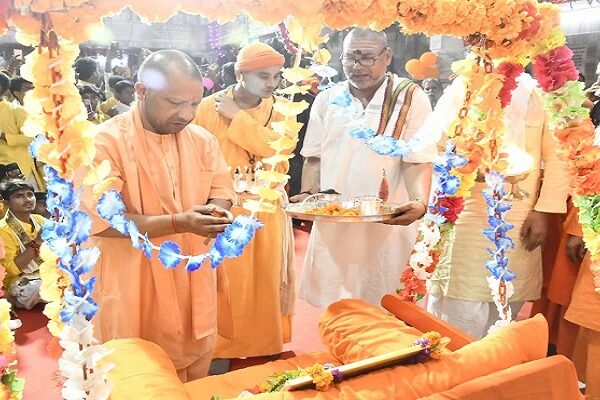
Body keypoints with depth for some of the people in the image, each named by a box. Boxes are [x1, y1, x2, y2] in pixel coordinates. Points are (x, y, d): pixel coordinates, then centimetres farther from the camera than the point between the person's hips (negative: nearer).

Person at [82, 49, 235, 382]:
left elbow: (221, 191, 9)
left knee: (196, 378, 20)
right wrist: (179, 222, -27)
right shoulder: (105, 142, -16)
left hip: (194, 282, 5)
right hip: (135, 287, -4)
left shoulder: (202, 139, 0)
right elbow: (100, 221, -20)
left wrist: (216, 211, -16)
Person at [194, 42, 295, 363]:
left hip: (268, 213, 3)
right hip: (224, 211, -3)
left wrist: (236, 117, -14)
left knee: (266, 282, 12)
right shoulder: (208, 107, -5)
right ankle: (222, 350, 21)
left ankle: (266, 345, 30)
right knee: (227, 284, 2)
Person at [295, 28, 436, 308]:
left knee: (378, 306, 6)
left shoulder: (411, 98, -1)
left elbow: (418, 160, -6)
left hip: (387, 225, -3)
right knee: (331, 308, 11)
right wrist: (308, 196, -4)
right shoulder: (326, 100, 10)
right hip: (331, 222, 3)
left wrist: (420, 203, -22)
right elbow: (314, 157, 12)